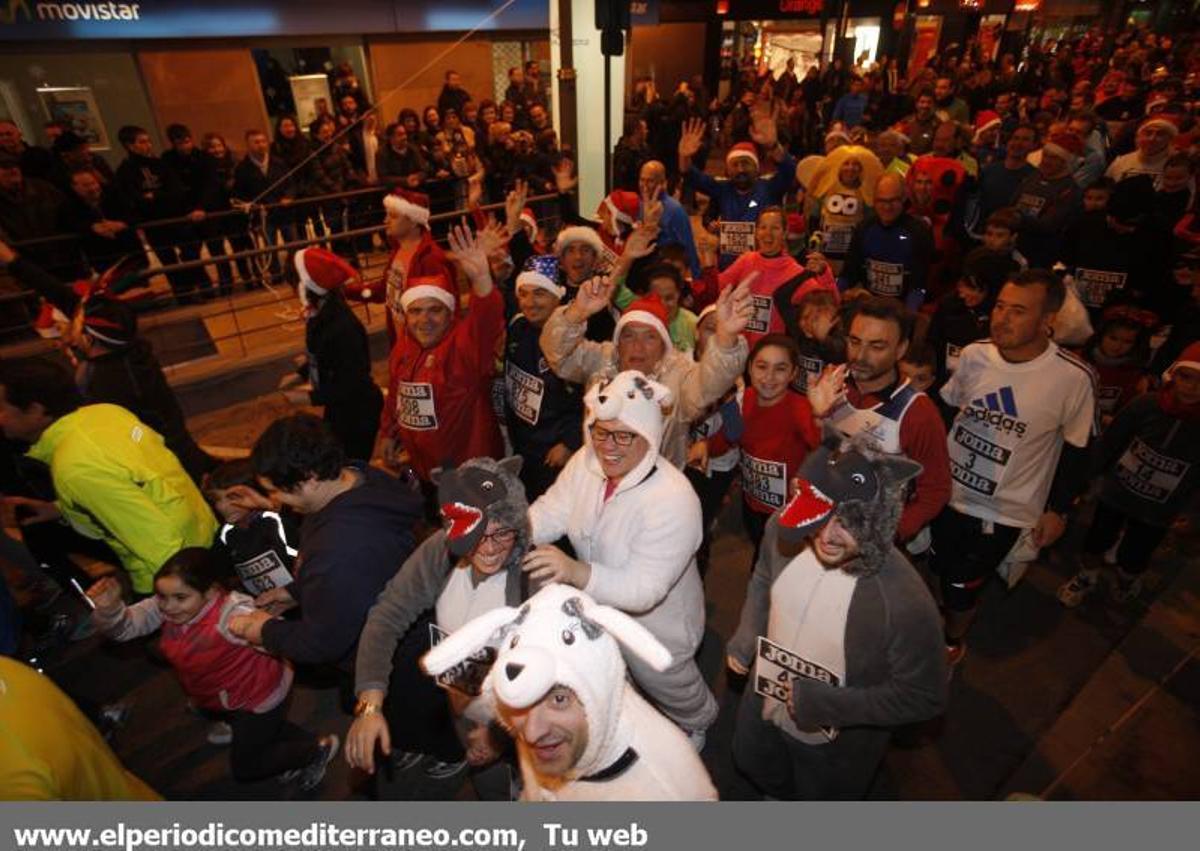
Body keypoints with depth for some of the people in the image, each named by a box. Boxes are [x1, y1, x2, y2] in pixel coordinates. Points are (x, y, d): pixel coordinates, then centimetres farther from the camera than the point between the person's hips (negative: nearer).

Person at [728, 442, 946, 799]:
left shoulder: (905, 603, -38)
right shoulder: (784, 531, -25)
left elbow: (923, 697, -23)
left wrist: (823, 703, -26)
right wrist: (745, 637, -13)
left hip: (837, 741, -4)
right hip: (766, 699, 5)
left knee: (821, 795, 28)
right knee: (749, 762, 34)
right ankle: (780, 794, 68)